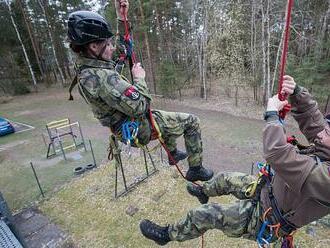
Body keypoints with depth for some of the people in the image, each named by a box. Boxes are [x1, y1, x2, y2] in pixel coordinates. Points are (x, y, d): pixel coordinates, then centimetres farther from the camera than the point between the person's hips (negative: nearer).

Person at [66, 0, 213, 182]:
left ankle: (173, 153, 49)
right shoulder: (103, 77, -32)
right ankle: (196, 169, 16)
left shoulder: (85, 65, -1)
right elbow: (139, 107, -33)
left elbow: (120, 49, 13)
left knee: (167, 117, 34)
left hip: (124, 127, 10)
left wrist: (121, 19, 4)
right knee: (191, 121, 1)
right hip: (140, 128, -9)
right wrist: (139, 78, -18)